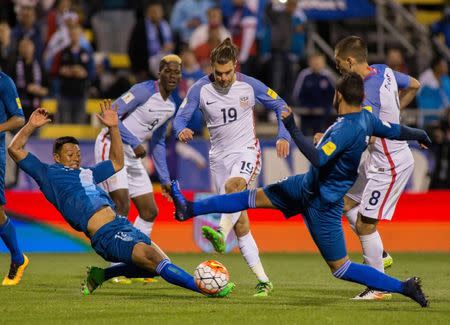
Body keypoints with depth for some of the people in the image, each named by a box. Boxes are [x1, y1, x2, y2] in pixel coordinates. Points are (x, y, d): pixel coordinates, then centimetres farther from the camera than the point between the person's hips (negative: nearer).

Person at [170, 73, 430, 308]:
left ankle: (405, 288, 4)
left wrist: (293, 129, -39)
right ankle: (189, 209, 19)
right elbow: (395, 131, 10)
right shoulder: (367, 118, -6)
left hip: (321, 205, -10)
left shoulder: (346, 130, -33)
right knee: (257, 197, 13)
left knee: (341, 268, -1)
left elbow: (318, 159, -42)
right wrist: (419, 135, 30)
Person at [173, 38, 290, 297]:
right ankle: (263, 280, 1)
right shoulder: (200, 90, -4)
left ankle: (221, 234, -58)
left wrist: (283, 136, -7)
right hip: (220, 156, 2)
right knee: (240, 223, -2)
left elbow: (280, 106, 7)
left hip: (247, 152, -2)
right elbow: (181, 117, -5)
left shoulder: (250, 86, -5)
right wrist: (182, 131, -29)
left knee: (233, 186, -37)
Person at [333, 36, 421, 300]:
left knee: (365, 224, -4)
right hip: (378, 160, 10)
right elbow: (414, 85, 19)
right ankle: (380, 255, 22)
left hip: (389, 165, -10)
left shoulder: (369, 93, -27)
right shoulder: (384, 71, 1)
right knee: (346, 202, 16)